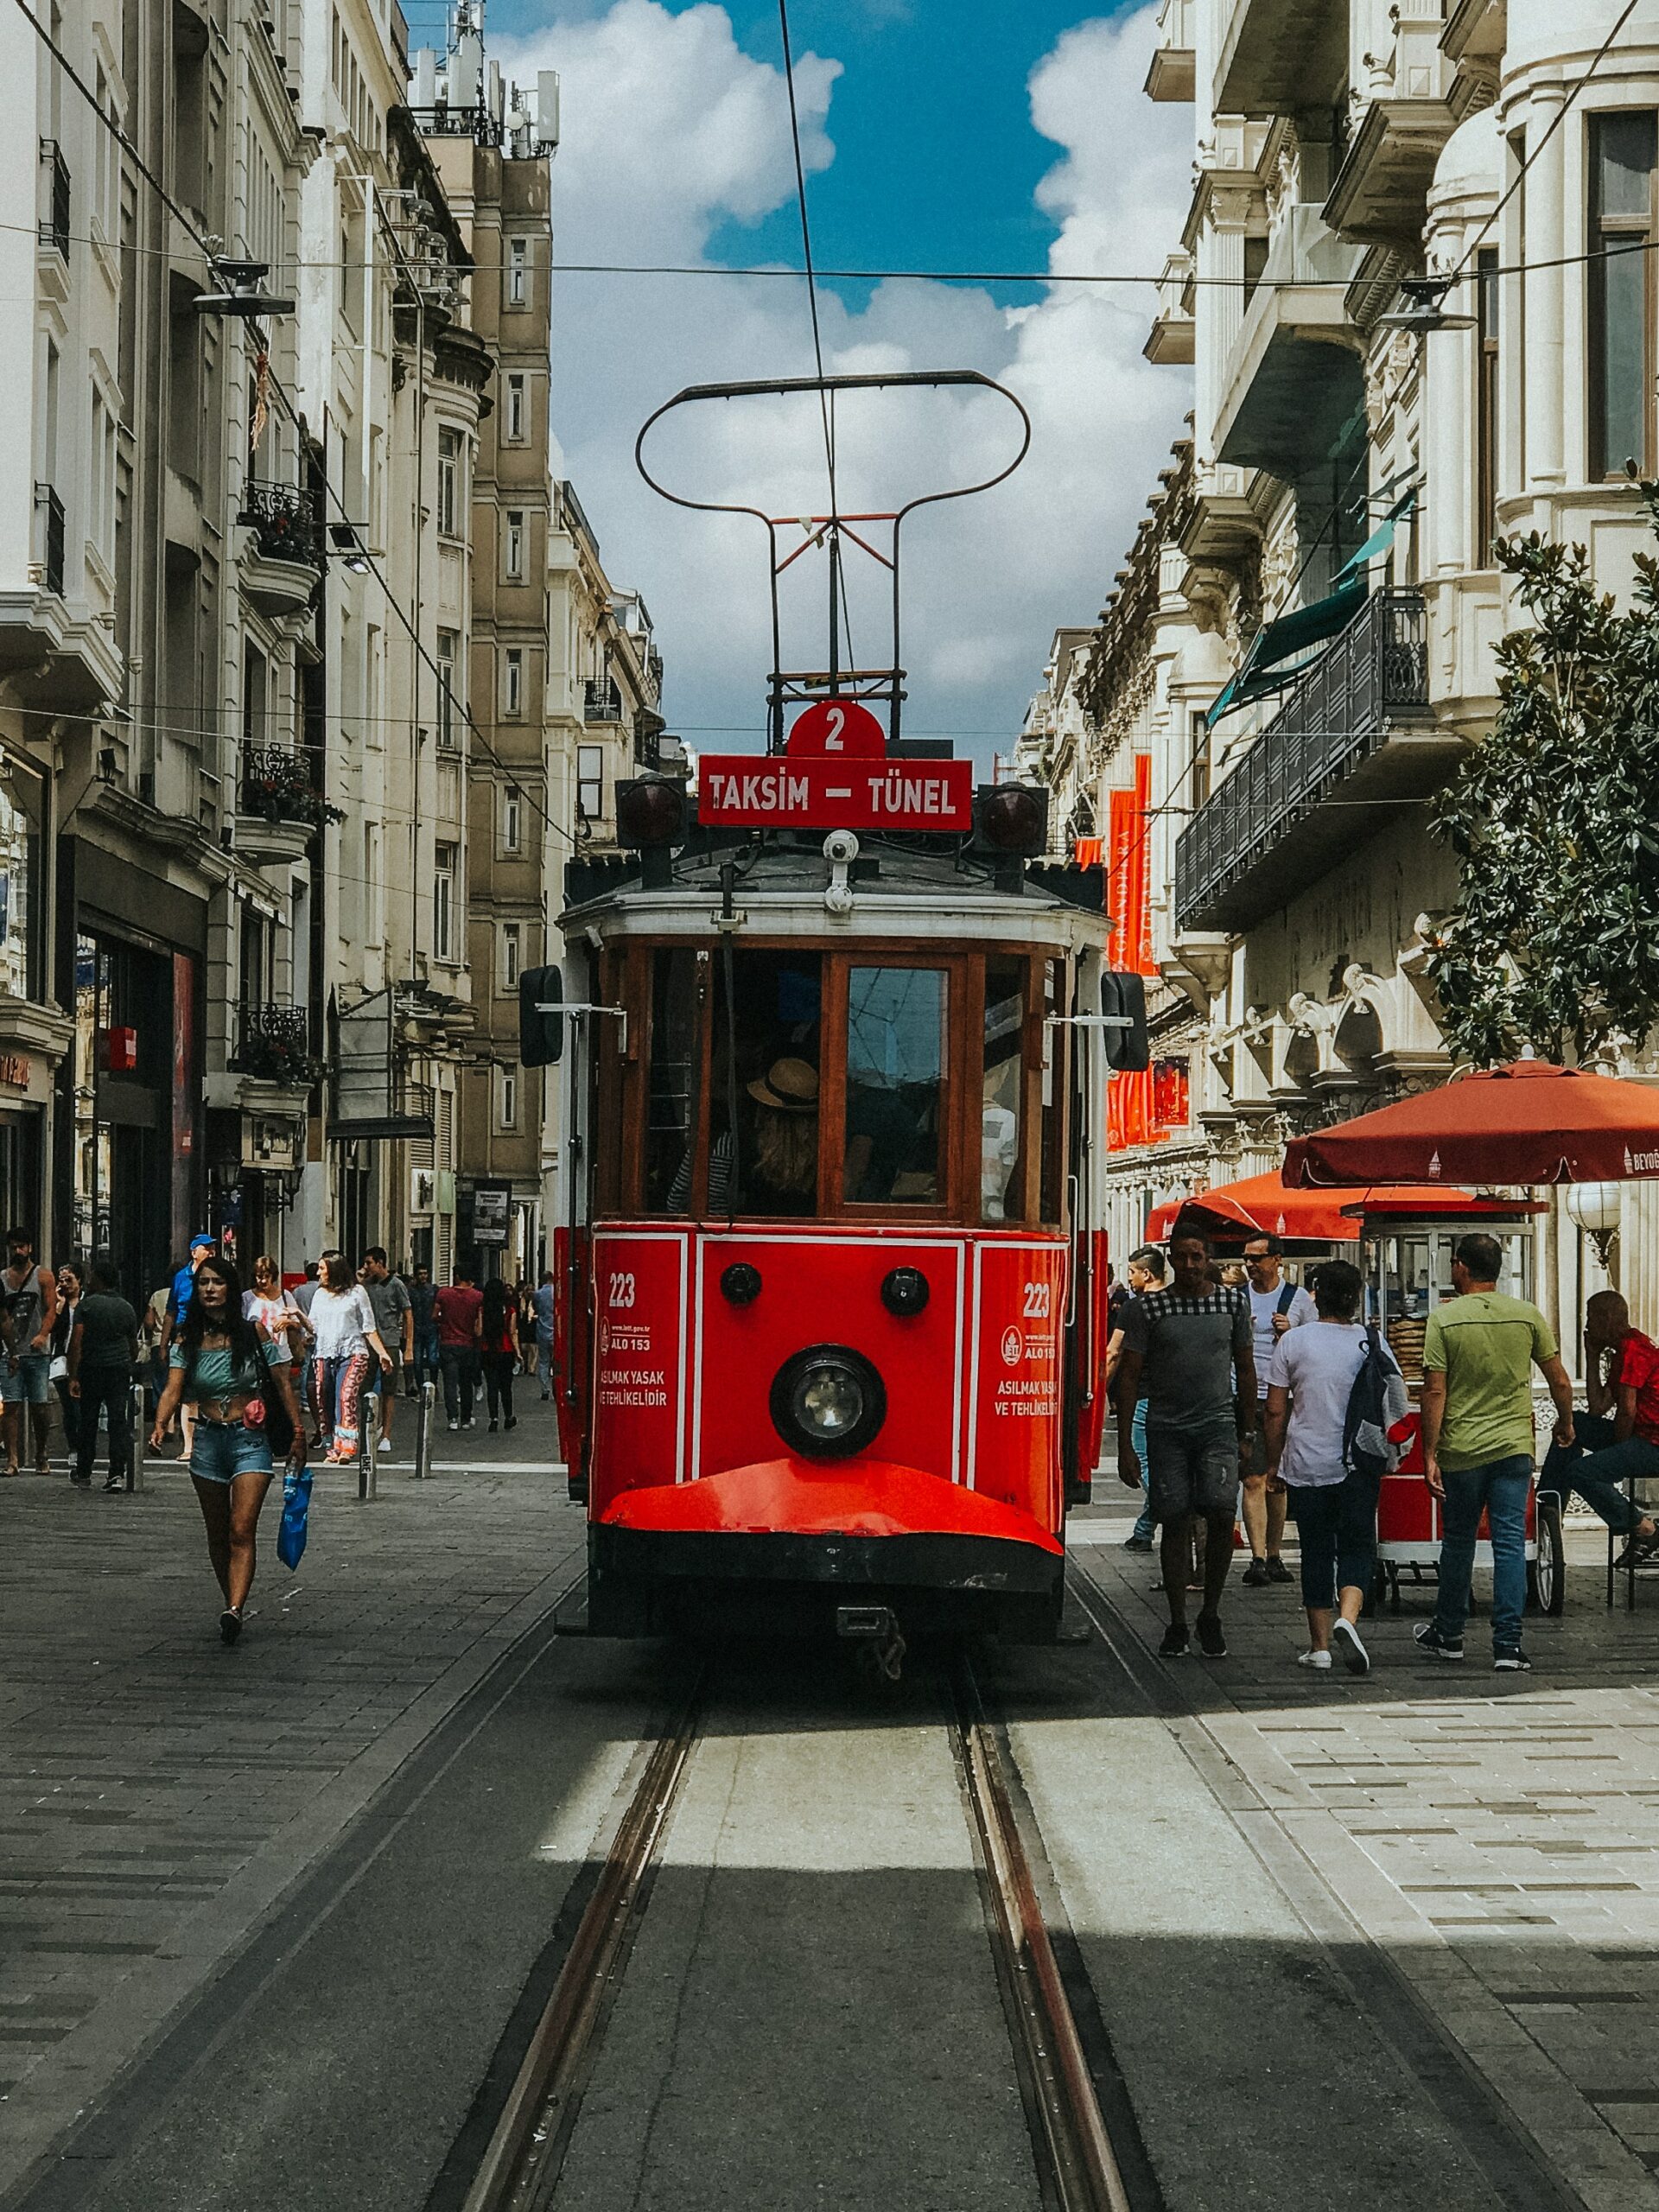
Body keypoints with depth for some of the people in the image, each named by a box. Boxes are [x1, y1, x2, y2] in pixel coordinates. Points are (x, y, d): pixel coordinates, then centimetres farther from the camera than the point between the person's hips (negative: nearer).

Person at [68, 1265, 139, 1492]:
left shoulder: (86, 1305, -3)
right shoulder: (127, 1308, 9)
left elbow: (76, 1342, -10)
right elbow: (134, 1346, 15)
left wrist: (73, 1377, -10)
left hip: (91, 1368, -2)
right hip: (120, 1367, 2)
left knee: (88, 1422, 8)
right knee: (119, 1421, -1)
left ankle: (84, 1475, 15)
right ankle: (117, 1474, -11)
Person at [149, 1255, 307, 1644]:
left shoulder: (255, 1335, -3)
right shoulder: (186, 1340, 2)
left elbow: (284, 1385, 2)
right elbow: (173, 1390, -9)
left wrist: (298, 1434, 0)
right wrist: (160, 1425, -27)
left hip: (250, 1440, -4)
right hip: (208, 1440, 4)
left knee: (241, 1531, -16)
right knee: (217, 1535, 11)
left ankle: (234, 1611, -28)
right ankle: (232, 1605, 25)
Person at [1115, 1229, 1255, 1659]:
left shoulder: (1234, 1302, 5)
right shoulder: (1148, 1308, -1)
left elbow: (1245, 1369, 14)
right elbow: (1129, 1376, 0)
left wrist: (1247, 1431, 12)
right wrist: (1125, 1445, -4)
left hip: (1218, 1426, 0)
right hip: (1166, 1430, 0)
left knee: (1222, 1515, -15)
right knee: (1175, 1524, 2)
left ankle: (1210, 1615, 2)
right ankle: (1177, 1624, 13)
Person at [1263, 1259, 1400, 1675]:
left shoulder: (1293, 1341, -3)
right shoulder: (1371, 1342, -1)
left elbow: (1275, 1410, -2)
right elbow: (1399, 1401, 2)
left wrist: (1272, 1462, 9)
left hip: (1306, 1465, 0)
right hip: (1359, 1466, 0)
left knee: (1316, 1552, 8)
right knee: (1356, 1548, 5)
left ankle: (1320, 1645, 10)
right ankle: (1347, 1617, -21)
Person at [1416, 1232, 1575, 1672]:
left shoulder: (1444, 1318, -7)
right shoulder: (1528, 1315, 1)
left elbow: (1435, 1392, -9)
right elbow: (1560, 1381, 7)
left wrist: (1430, 1455, -5)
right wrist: (1565, 1423, 25)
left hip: (1461, 1450, -1)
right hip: (1514, 1446, 1)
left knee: (1458, 1540, 14)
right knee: (1510, 1543, 1)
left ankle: (1449, 1634, 27)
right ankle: (1508, 1644, -5)